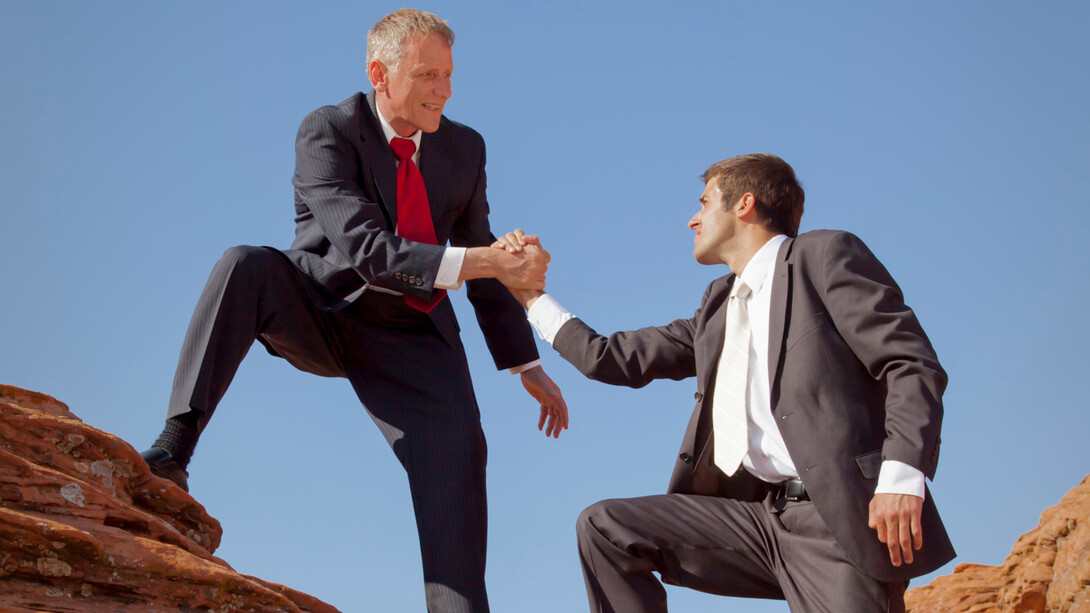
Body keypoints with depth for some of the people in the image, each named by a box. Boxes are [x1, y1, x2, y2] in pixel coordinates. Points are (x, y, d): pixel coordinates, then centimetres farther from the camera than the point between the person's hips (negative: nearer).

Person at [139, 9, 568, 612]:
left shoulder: (463, 148, 1)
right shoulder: (327, 133, -16)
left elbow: (478, 256, 10)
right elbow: (366, 250, -29)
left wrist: (527, 366, 8)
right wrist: (479, 262, -38)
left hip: (409, 336, 3)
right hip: (320, 312, -2)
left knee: (457, 447, -23)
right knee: (245, 265, -32)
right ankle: (174, 449, -35)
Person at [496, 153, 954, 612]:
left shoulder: (825, 257, 0)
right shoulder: (719, 303, 23)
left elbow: (912, 365, -8)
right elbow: (618, 359, 23)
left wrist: (901, 476, -22)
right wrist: (531, 295, 27)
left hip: (842, 519, -7)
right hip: (760, 516, 7)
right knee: (603, 527, -4)